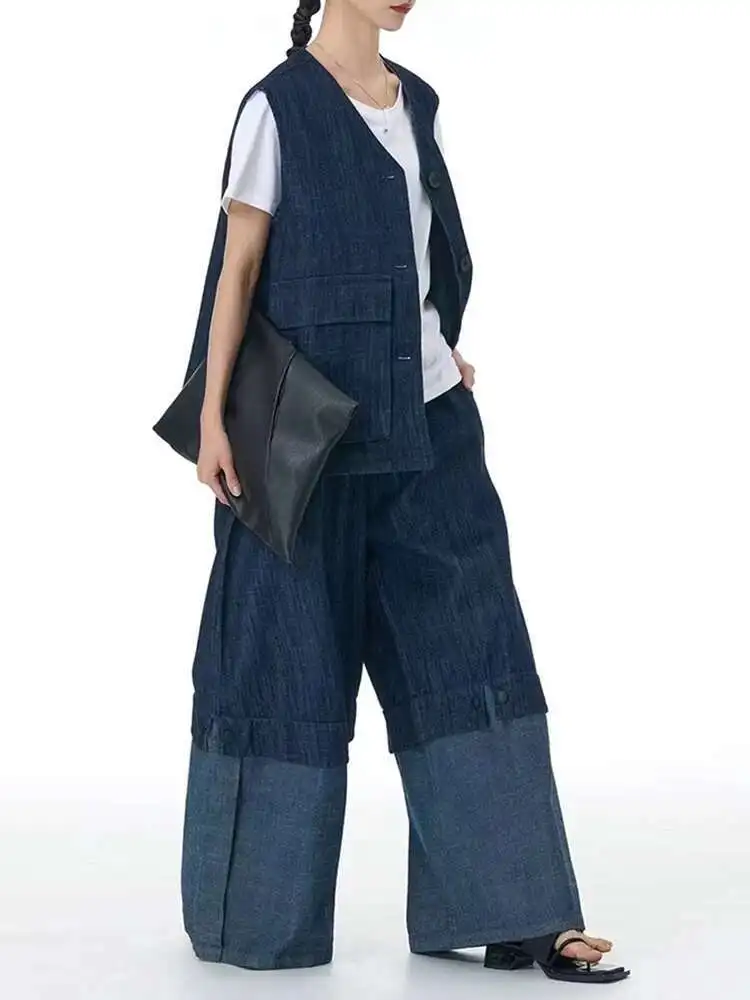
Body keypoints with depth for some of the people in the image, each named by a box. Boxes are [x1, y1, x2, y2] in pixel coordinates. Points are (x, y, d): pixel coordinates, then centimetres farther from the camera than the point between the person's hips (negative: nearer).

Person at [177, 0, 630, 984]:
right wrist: (213, 413, -13)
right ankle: (257, 911, 18)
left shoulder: (417, 103, 13)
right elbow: (238, 268, -8)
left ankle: (510, 913, 5)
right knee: (291, 647, 2)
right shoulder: (280, 104, -6)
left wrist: (439, 359, 9)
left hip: (423, 422, 6)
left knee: (469, 642, 1)